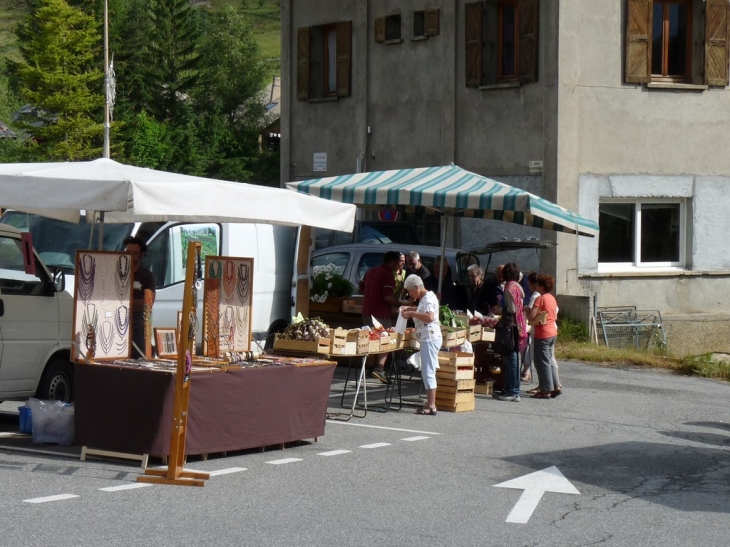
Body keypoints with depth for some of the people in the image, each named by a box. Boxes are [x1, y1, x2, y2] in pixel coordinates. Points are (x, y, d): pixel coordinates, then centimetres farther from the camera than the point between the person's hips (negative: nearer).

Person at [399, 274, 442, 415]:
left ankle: (431, 406, -10)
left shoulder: (428, 298, -16)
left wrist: (411, 313, -23)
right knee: (427, 372, 13)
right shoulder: (425, 297, 15)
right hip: (427, 339, 11)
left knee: (428, 372, -10)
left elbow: (429, 317, -30)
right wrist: (410, 309, 20)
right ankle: (430, 402, 17)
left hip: (430, 339, -11)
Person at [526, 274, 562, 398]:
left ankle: (546, 390, 0)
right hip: (553, 333, 8)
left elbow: (531, 316, -20)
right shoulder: (552, 299, 10)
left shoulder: (540, 299, -15)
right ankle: (556, 386, 17)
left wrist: (527, 310, -1)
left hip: (542, 335, -8)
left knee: (542, 362, -2)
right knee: (550, 360, 16)